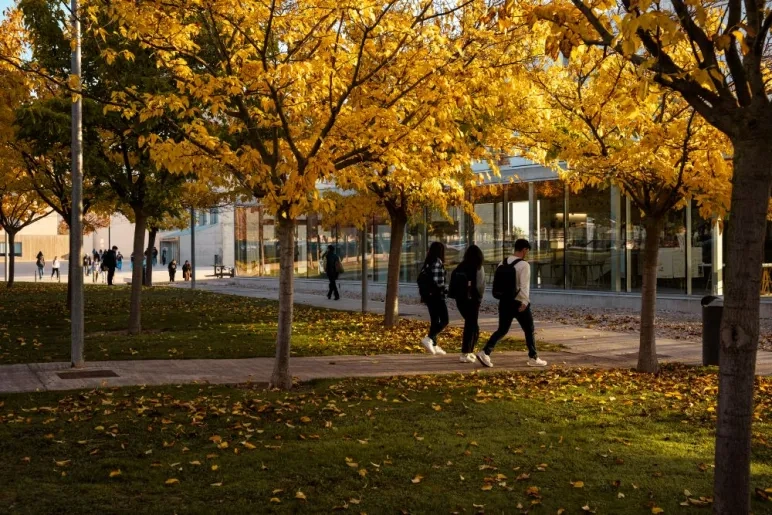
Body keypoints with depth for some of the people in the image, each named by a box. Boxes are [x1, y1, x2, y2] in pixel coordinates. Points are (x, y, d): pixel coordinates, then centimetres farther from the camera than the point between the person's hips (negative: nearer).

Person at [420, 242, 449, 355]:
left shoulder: (427, 263, 11)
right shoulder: (437, 262, -13)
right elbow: (437, 281, -19)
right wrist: (443, 290, -6)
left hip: (429, 295, 9)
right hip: (437, 296, -9)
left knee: (435, 321, 14)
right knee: (444, 321, -5)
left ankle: (433, 346, 16)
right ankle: (428, 339, -17)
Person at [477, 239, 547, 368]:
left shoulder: (502, 263, 8)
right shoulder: (524, 265, -14)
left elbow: (496, 282, 11)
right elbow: (524, 285, -23)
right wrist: (525, 302, -29)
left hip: (504, 302, 6)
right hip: (519, 303, -6)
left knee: (502, 330, 12)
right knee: (529, 331, 10)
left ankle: (485, 352, -3)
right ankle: (533, 358, 19)